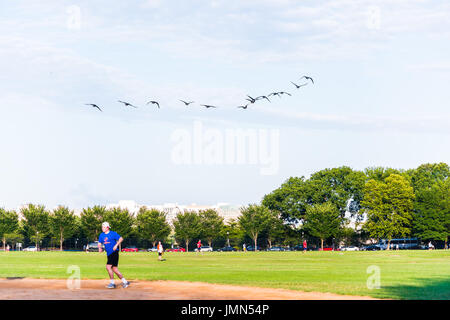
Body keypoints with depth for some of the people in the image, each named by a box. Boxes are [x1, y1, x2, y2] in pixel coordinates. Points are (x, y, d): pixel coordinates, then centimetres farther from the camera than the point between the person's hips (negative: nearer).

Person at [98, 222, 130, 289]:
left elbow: (121, 238, -7)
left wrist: (116, 245, -19)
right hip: (109, 254, 8)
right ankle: (125, 282, 19)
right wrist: (100, 248, -3)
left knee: (108, 267, -18)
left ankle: (112, 283, -10)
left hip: (114, 252, -8)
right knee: (114, 269, 8)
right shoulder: (101, 235, 13)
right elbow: (99, 243, 19)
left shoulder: (113, 233, -6)